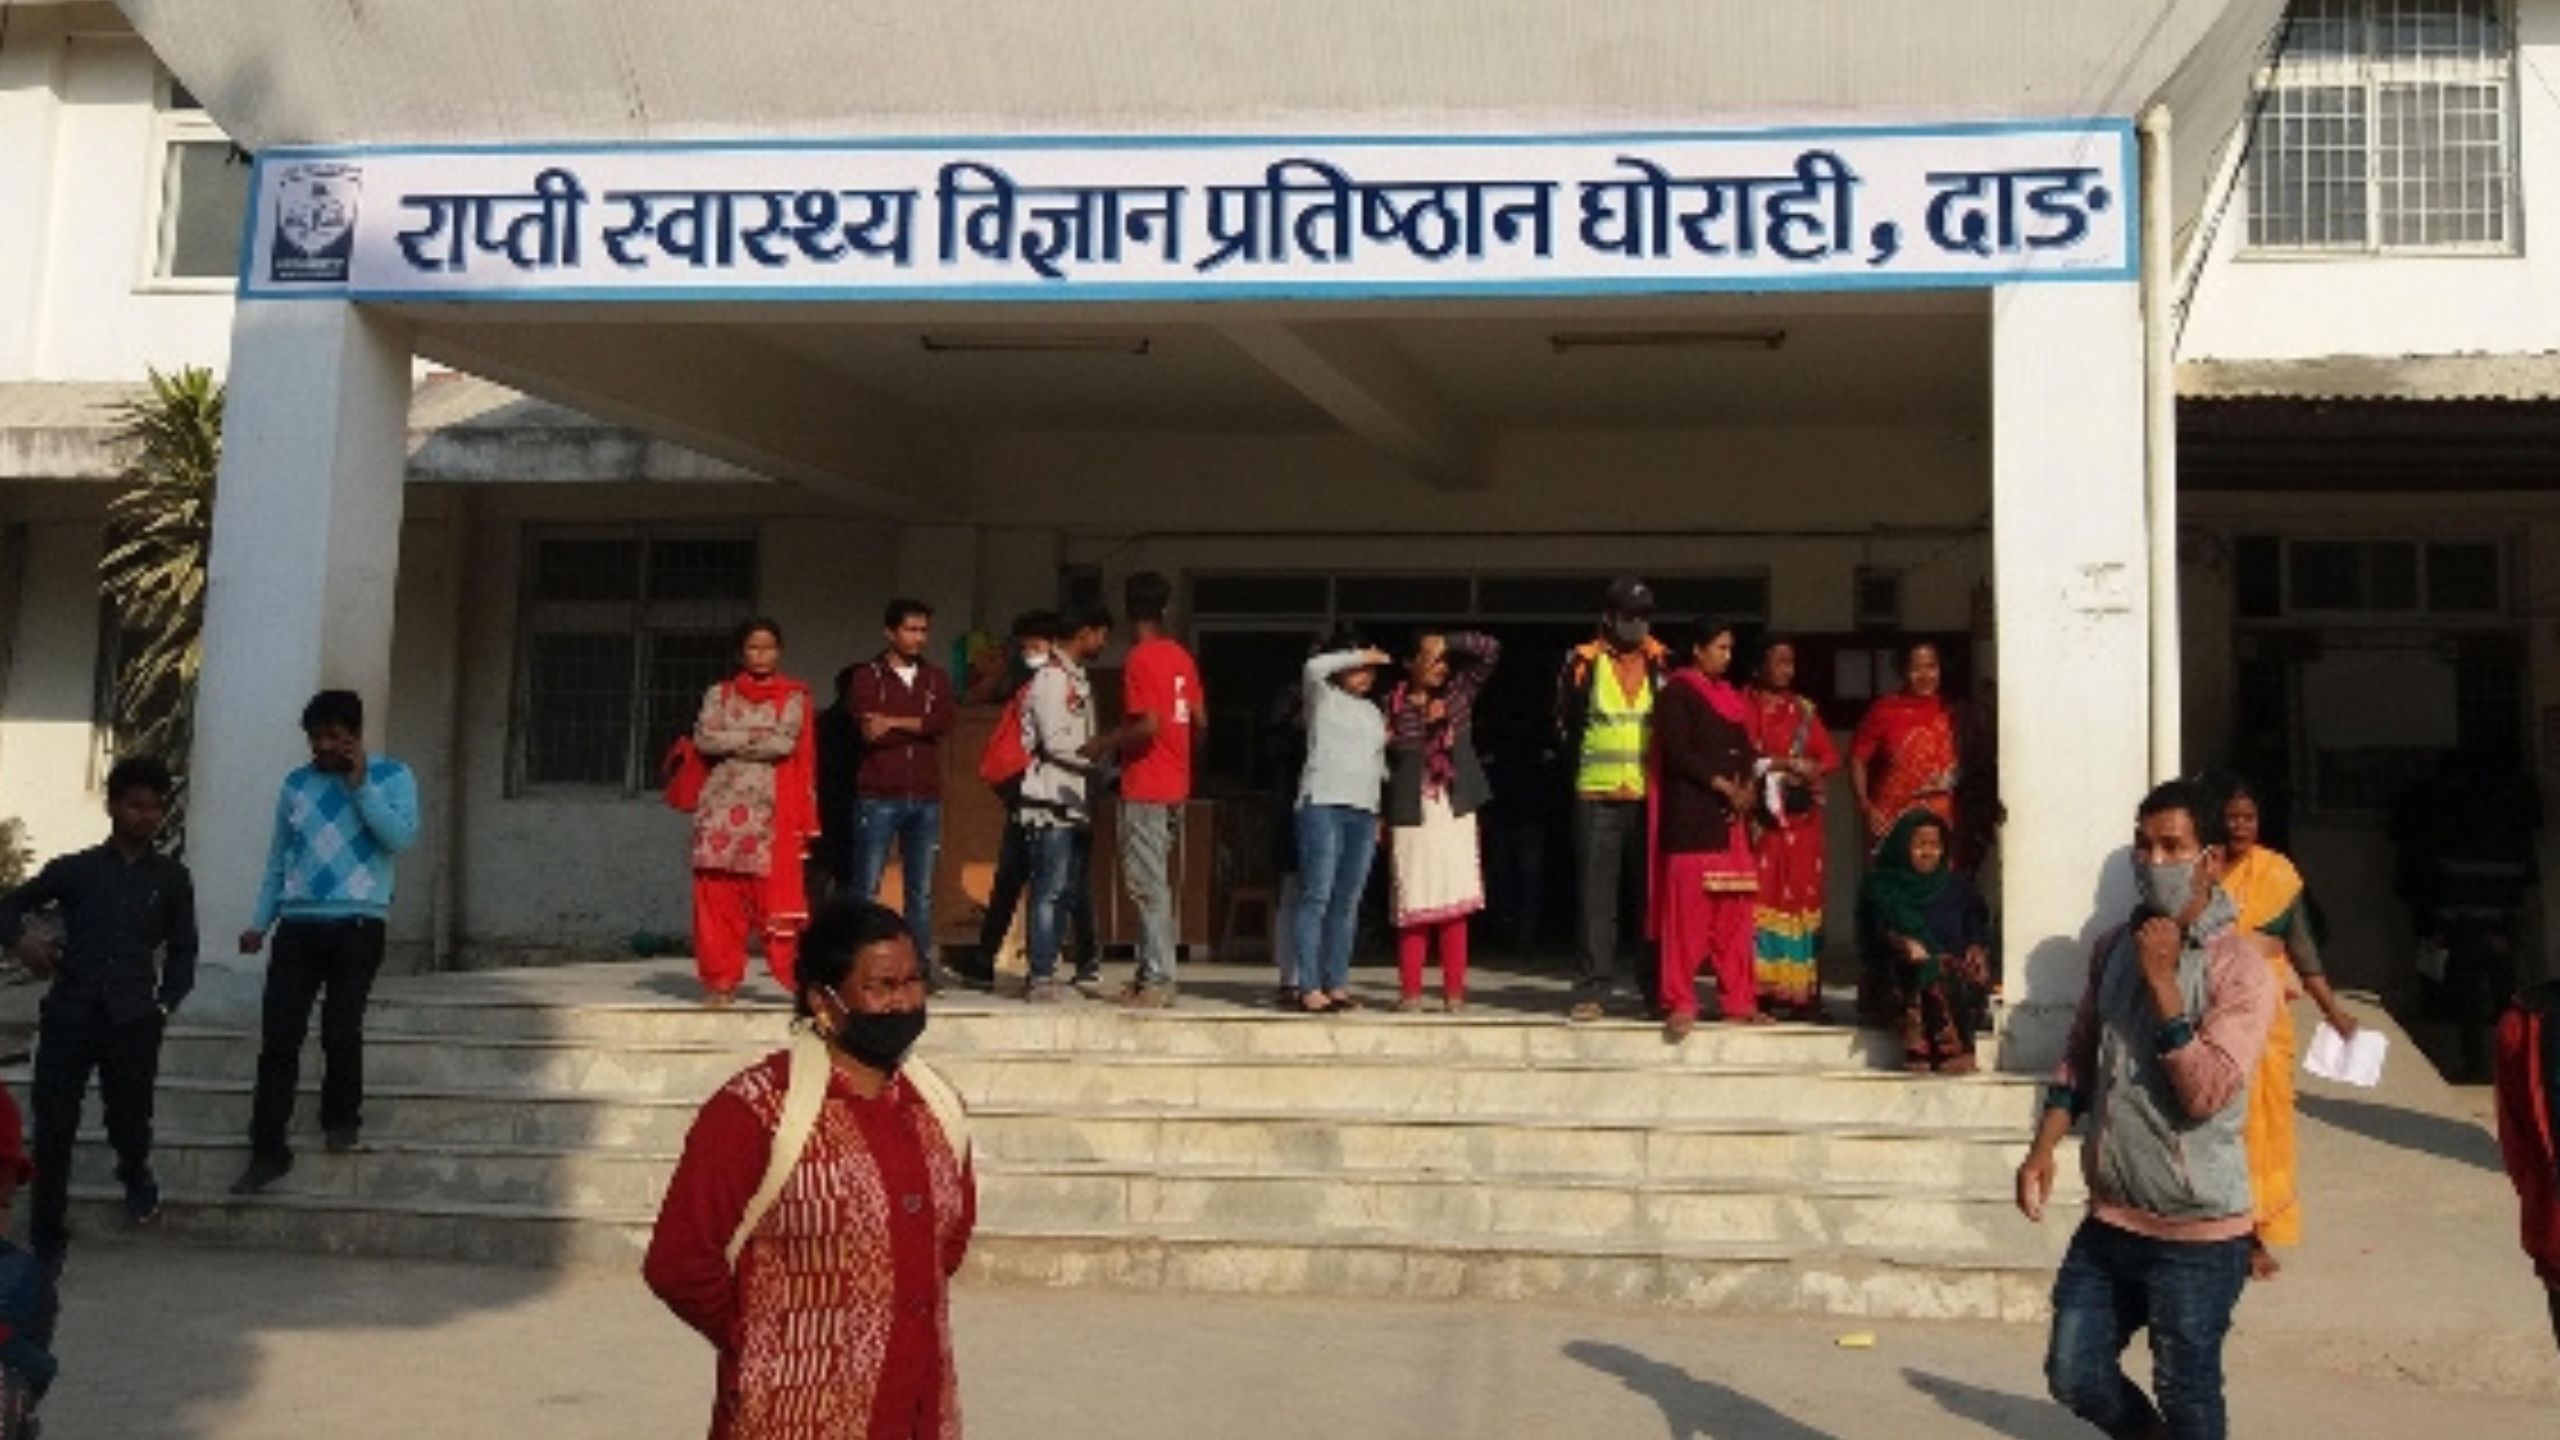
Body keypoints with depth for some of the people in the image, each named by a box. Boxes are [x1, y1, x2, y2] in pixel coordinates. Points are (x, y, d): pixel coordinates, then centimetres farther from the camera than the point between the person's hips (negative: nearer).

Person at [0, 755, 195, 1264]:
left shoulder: (172, 878, 9)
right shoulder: (73, 869, 7)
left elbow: (183, 950, 15)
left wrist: (166, 1003, 2)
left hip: (133, 1020, 0)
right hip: (69, 1014, 0)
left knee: (130, 1119, 7)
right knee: (53, 1127, -2)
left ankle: (134, 1172, 43)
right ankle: (47, 1237, 11)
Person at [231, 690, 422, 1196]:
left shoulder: (391, 776, 1)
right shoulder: (296, 785, 12)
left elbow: (401, 837, -15)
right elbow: (278, 858, 17)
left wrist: (360, 784, -14)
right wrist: (259, 922, 11)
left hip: (357, 926, -3)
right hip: (298, 925, 3)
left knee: (340, 1031, 1)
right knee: (278, 1036, -3)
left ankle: (341, 1117, 28)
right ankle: (268, 1150, 1)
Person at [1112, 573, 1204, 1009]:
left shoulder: (1139, 659, -13)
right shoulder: (1182, 657, 11)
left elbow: (1148, 725, -21)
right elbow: (1200, 719, 12)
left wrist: (1105, 744, -9)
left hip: (1144, 788, -8)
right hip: (1175, 785, 8)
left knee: (1148, 885, -6)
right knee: (1164, 884, 12)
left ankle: (1155, 981, -5)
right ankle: (1156, 973, 17)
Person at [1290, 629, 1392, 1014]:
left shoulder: (1374, 712, 23)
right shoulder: (1323, 697, 5)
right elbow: (1313, 667, -17)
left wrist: (1383, 813, 17)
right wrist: (1361, 655, -10)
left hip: (1364, 812, 6)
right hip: (1322, 805, -6)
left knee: (1348, 902, 3)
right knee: (1316, 897, -9)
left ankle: (1336, 984, 6)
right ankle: (1309, 987, -10)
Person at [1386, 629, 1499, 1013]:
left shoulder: (1458, 693, 9)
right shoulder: (1395, 705, 2)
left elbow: (1491, 650, 3)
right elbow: (1385, 762, 0)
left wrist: (1448, 642, -5)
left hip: (1455, 812, 2)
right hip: (1412, 815, -2)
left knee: (1454, 903, -1)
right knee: (1413, 903, -1)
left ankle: (1454, 990, 2)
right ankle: (1411, 991, 4)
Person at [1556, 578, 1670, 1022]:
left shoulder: (1662, 664, 8)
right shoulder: (1583, 664, 3)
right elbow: (1566, 723, 12)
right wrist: (1584, 765, 10)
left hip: (1650, 797, 1)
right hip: (1598, 798, -1)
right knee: (1598, 897, -1)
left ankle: (1657, 987, 11)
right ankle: (1592, 989, 3)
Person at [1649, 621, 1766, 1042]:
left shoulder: (1730, 695, 21)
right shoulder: (1678, 692, -2)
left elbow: (1745, 750, 19)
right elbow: (1677, 751, -12)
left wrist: (1745, 788, -1)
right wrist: (1722, 786, -14)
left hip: (1732, 819, 7)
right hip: (1692, 817, -7)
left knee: (1734, 914, 5)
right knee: (1687, 910, -8)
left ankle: (1738, 1000, 11)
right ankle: (1680, 1003, -4)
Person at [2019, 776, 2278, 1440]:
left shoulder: (2240, 969, -15)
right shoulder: (2115, 948, 6)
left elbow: (2208, 1095, -24)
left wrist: (2163, 982, -24)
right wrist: (2043, 1147, 7)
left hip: (2196, 1233, -6)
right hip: (2110, 1218, 6)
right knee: (2075, 1375, 12)